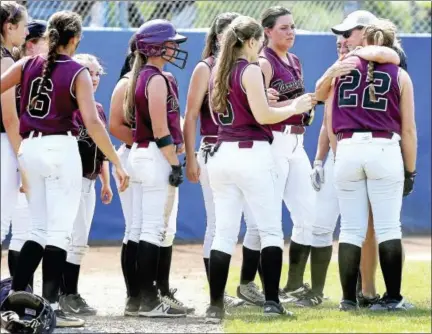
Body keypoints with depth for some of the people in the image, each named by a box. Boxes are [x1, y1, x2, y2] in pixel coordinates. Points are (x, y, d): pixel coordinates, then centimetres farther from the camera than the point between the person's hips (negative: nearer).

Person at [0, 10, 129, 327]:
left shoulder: (27, 65, 6)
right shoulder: (77, 73, -6)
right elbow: (92, 122, -14)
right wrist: (117, 163, -10)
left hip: (29, 147, 5)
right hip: (61, 148, -5)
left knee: (40, 230, 16)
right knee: (59, 231, -2)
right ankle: (51, 306, -6)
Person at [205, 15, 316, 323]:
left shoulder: (219, 72, 14)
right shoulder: (251, 70, -8)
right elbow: (262, 116, -15)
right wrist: (294, 108, -1)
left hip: (222, 155, 7)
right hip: (252, 155, -7)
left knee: (224, 233, 5)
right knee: (271, 230, 0)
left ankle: (215, 306, -1)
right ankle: (272, 301, -7)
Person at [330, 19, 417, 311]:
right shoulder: (399, 76, 3)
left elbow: (330, 121, 10)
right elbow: (408, 130, 3)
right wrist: (410, 170, 9)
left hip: (347, 150, 2)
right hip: (385, 151, -2)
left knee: (351, 230, 6)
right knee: (388, 229, 1)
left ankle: (349, 298, 4)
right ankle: (393, 298, -1)